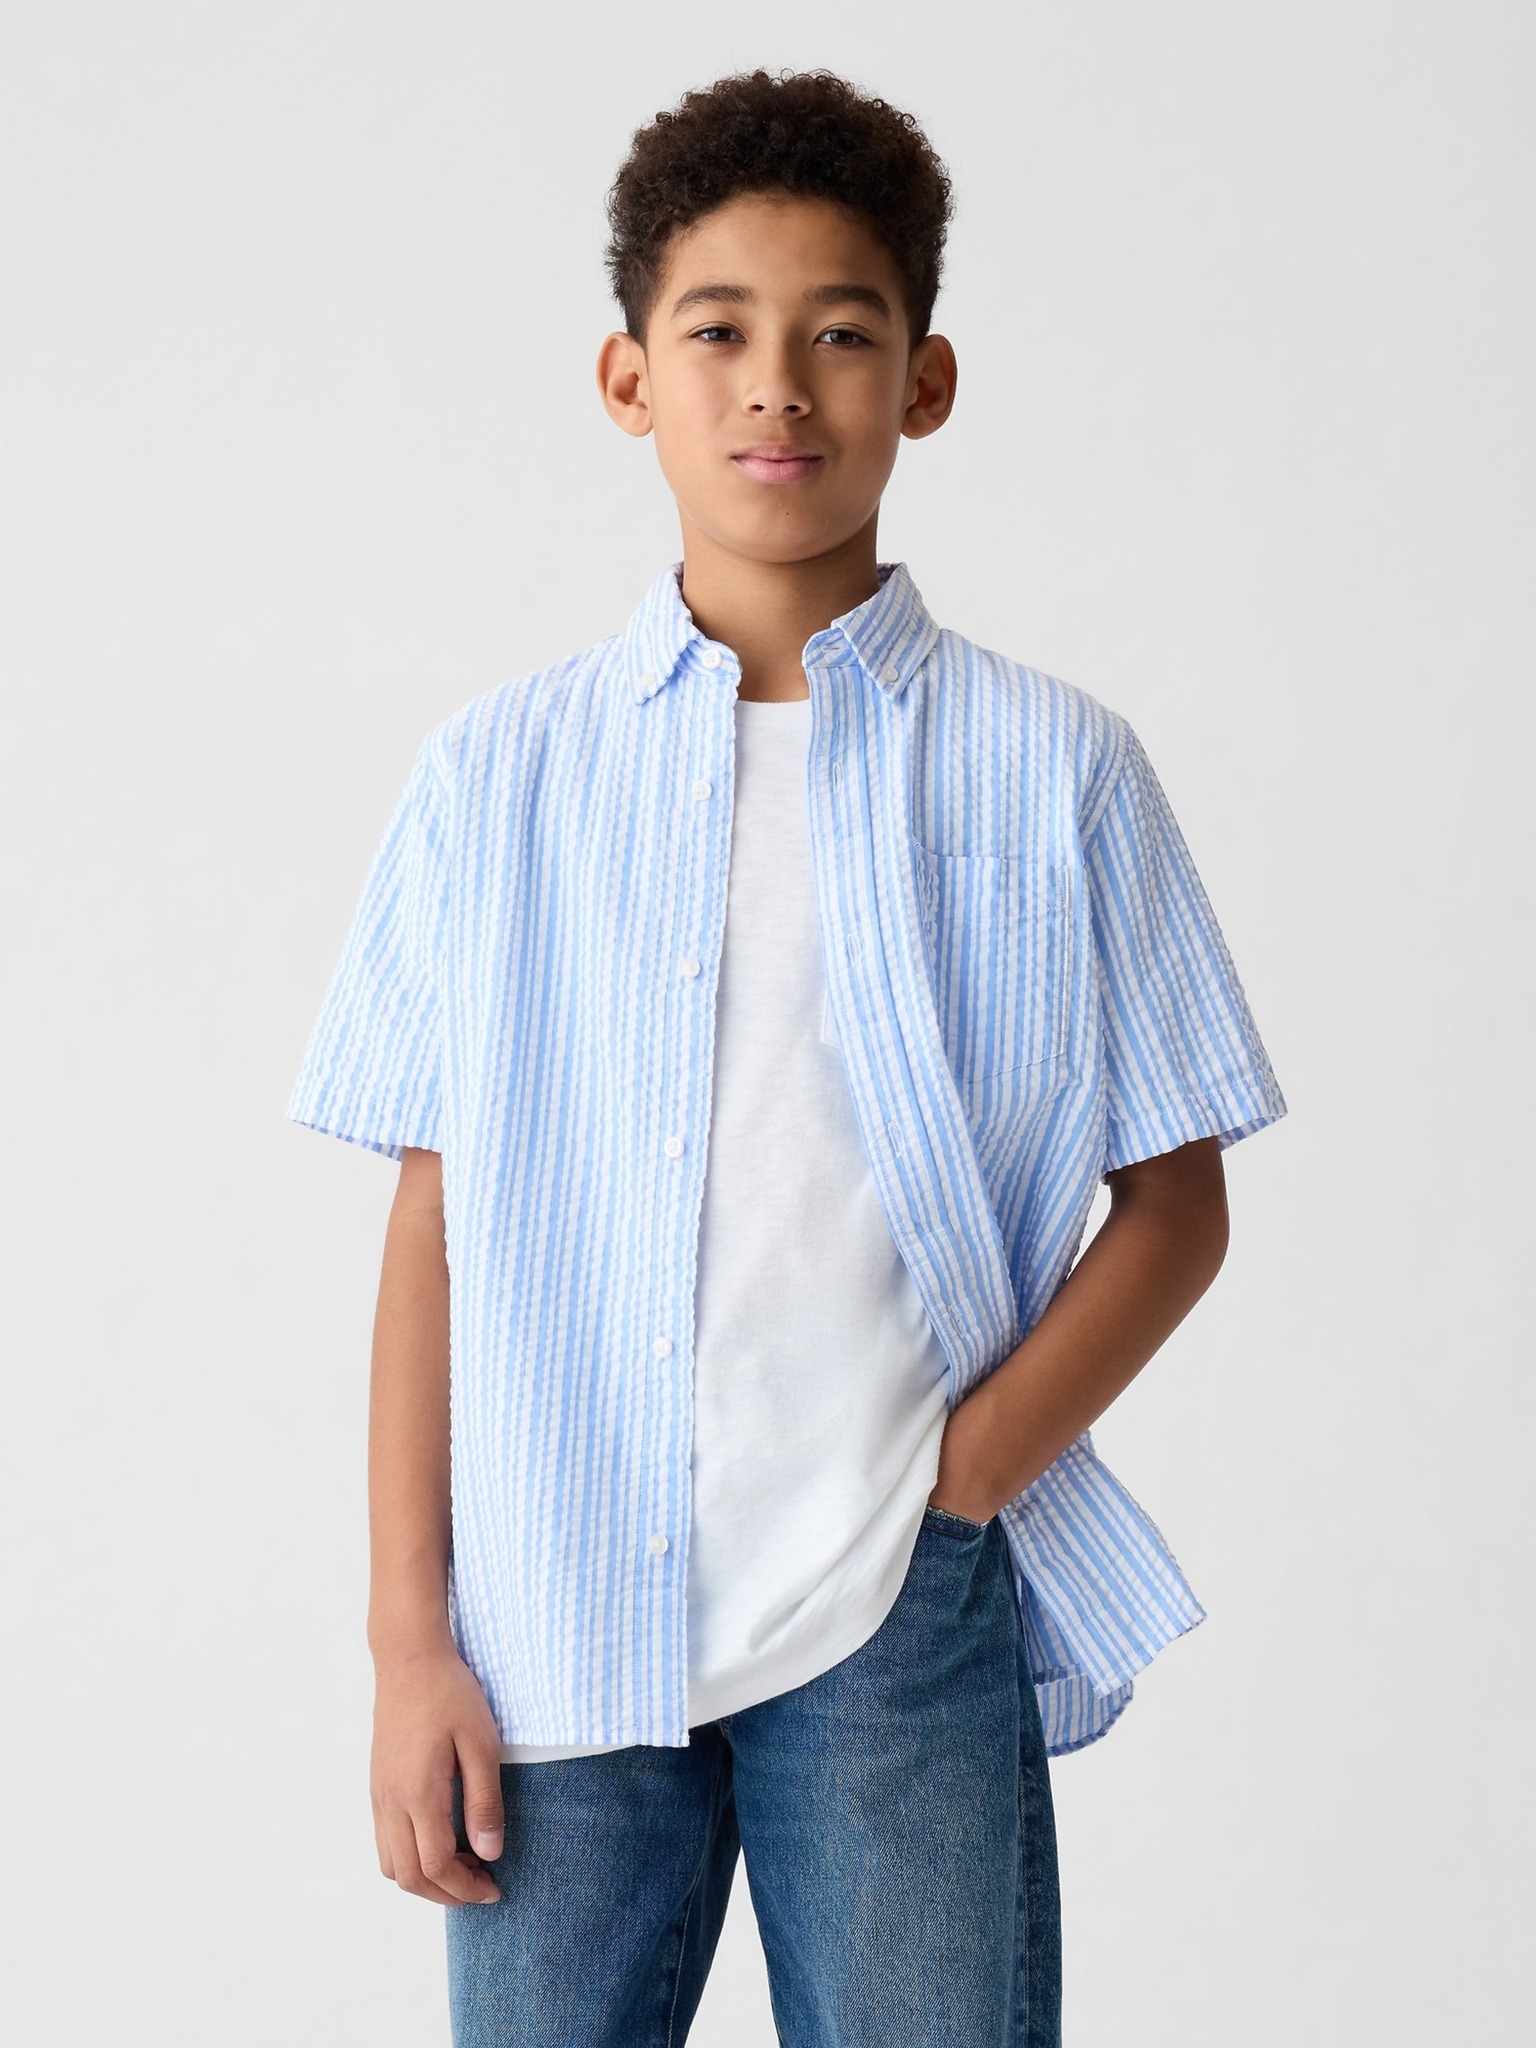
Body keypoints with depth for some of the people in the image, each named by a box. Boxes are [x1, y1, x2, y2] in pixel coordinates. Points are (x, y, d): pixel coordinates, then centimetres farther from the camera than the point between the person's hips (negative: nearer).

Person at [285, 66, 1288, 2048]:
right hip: (557, 1632, 1)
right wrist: (411, 1638, 1)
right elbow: (435, 1221, 4)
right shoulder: (493, 777, 5)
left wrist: (962, 1475, -7)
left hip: (904, 1620, -1)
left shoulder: (1054, 772, 2)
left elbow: (1175, 1206, 4)